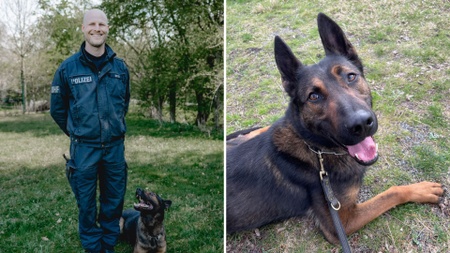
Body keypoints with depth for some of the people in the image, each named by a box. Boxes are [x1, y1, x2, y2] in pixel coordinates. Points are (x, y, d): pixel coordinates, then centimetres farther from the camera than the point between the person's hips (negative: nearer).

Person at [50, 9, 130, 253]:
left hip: (115, 146, 2)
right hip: (84, 148, -2)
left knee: (114, 200, 12)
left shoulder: (120, 67, 2)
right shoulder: (68, 67, -5)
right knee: (86, 203, 9)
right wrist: (76, 133, 11)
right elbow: (57, 108, 6)